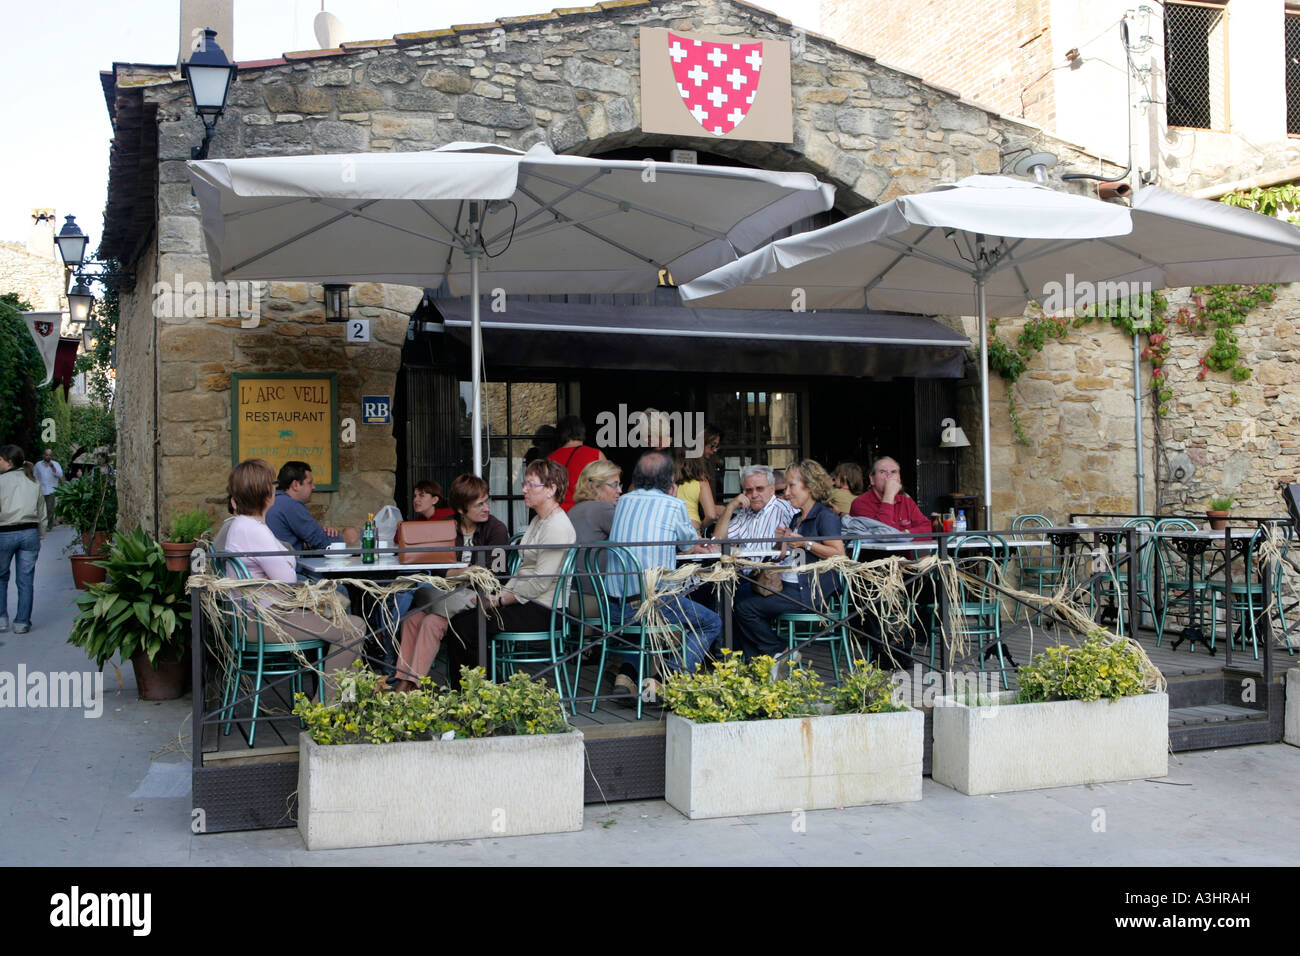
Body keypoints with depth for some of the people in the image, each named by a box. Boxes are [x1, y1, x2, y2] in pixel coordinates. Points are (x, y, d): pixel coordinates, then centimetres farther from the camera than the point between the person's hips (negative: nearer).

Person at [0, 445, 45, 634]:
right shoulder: (34, 483, 9)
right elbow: (41, 514, 11)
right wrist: (39, 537, 16)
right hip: (30, 533, 3)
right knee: (26, 580, 6)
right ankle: (22, 622, 9)